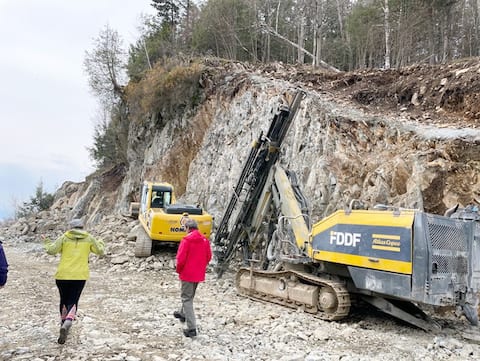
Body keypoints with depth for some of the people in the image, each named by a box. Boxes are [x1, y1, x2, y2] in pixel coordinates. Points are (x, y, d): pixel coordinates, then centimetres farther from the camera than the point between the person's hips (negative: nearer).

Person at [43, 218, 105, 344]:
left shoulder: (64, 237, 1)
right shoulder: (89, 238, 4)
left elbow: (51, 250, -4)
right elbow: (100, 251, 9)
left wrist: (47, 243, 16)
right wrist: (101, 243, 30)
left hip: (63, 275, 0)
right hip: (80, 276, 0)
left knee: (64, 300, 20)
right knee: (73, 302, 3)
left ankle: (63, 323, 31)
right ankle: (67, 323, -22)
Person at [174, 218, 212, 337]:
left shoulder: (186, 240, -17)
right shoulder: (205, 240, 2)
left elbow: (181, 258, -19)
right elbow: (208, 257, 7)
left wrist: (178, 270, -1)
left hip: (187, 274, -7)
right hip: (199, 274, 7)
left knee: (187, 298, -1)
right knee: (190, 295, 26)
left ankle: (191, 328, -6)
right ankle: (183, 314, 48)